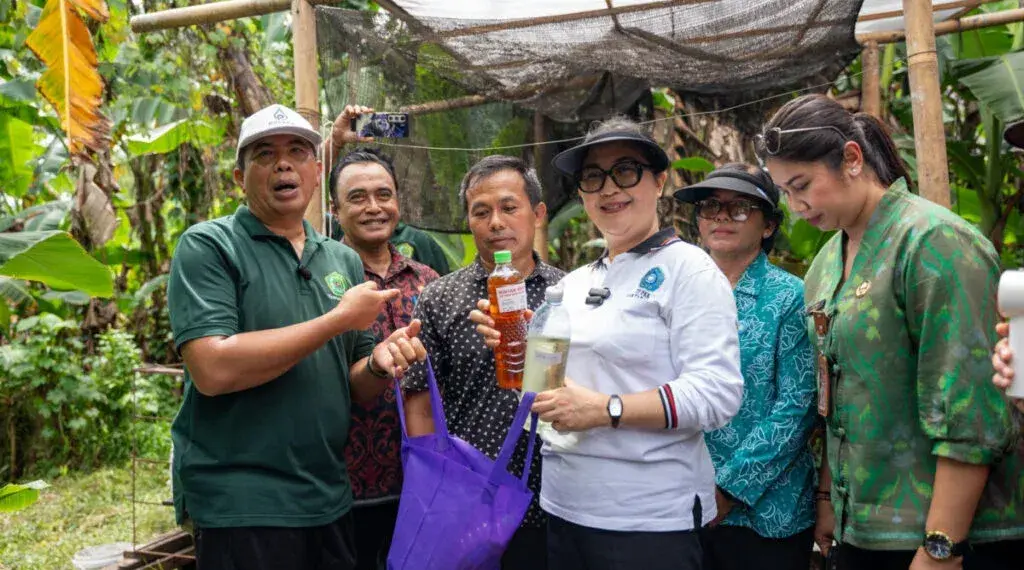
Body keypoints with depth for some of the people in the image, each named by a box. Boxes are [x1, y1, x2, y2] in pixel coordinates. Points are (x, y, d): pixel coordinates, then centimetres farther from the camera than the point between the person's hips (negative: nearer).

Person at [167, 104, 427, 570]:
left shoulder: (344, 261, 9)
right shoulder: (208, 247, -8)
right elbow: (212, 369, -22)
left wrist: (379, 363, -10)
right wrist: (340, 318, -17)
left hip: (330, 501, 6)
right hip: (241, 508, -6)